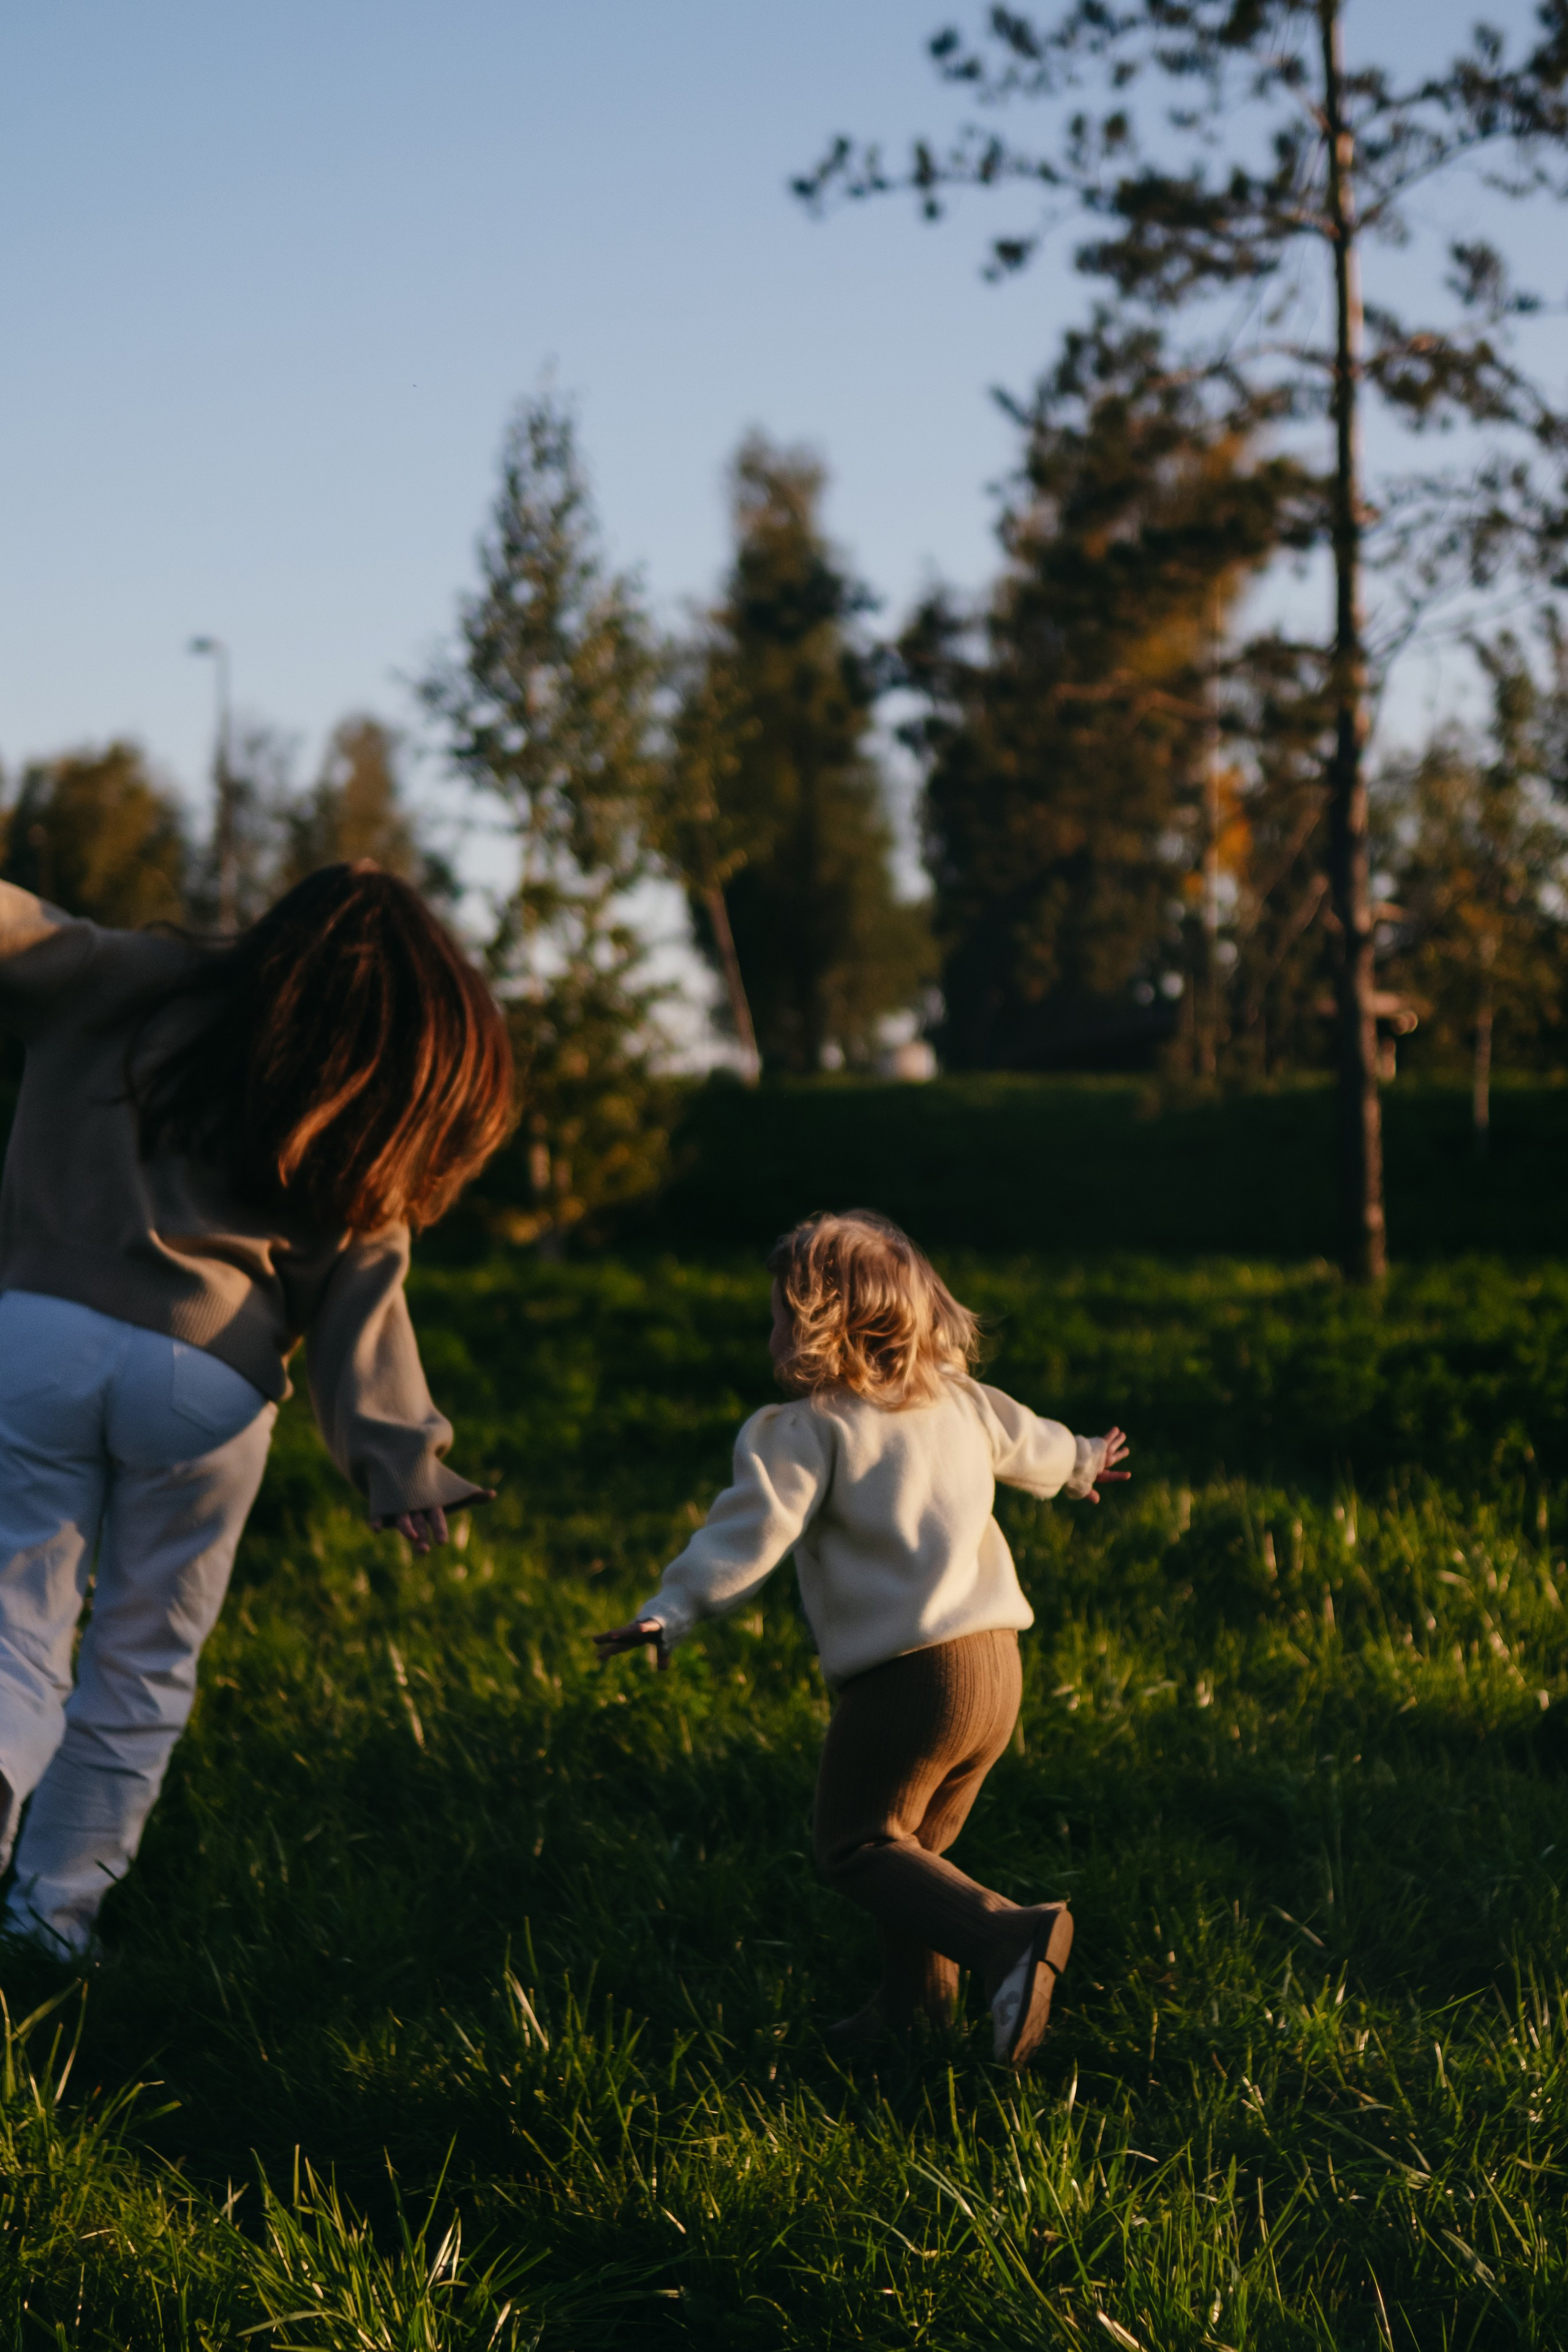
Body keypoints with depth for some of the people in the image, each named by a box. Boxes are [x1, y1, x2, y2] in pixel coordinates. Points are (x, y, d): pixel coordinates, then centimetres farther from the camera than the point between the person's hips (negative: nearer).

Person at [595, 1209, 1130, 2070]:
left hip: (905, 1675, -8)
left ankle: (1006, 1936, -18)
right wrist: (1084, 1462, 56)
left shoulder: (800, 1432, -9)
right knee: (914, 1841, 22)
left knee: (854, 1846, 1)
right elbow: (1029, 1444, 34)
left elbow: (753, 1531, -22)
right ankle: (916, 1997, 26)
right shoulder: (961, 1402, 15)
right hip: (995, 1667, 8)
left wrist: (673, 1608, -28)